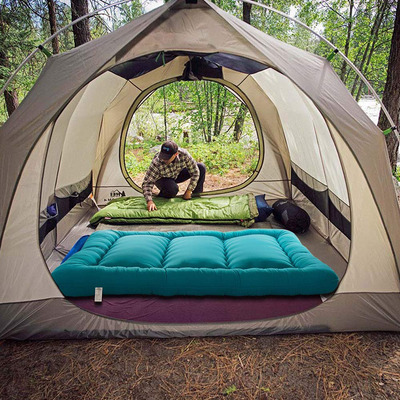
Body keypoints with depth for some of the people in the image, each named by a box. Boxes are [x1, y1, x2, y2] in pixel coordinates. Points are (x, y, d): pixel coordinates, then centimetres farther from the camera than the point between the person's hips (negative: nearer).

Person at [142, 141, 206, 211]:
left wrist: (188, 192, -21)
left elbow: (195, 172, -22)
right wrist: (149, 201, -47)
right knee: (172, 188, -40)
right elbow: (147, 183, -33)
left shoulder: (184, 154, -32)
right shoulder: (156, 163, -37)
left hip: (177, 175, 4)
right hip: (163, 179, -3)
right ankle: (161, 198, -3)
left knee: (201, 167, -16)